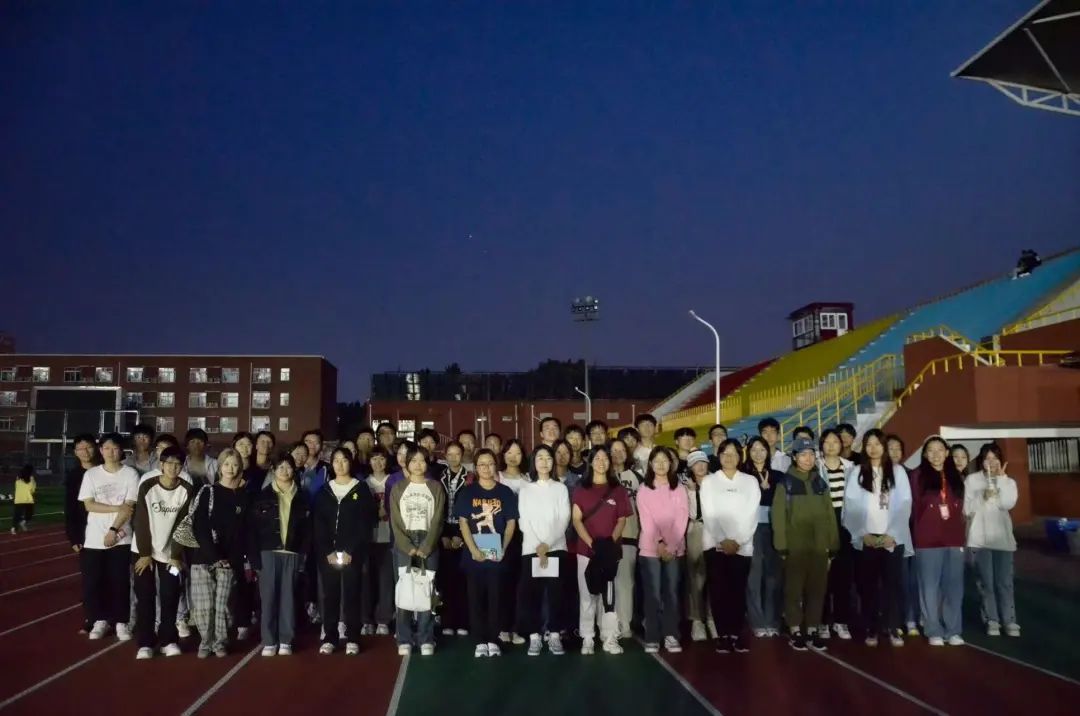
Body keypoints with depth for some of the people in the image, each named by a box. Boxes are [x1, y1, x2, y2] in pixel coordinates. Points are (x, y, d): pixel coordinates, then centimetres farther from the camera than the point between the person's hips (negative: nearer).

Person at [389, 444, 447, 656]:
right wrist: (409, 548, -10)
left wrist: (425, 548, -10)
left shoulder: (435, 487, 6)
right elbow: (395, 522, 2)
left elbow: (438, 520, 0)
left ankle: (426, 640, 3)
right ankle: (404, 640, 3)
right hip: (403, 545, 1)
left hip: (428, 545, 0)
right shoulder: (398, 488, 8)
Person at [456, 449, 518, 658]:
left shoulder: (505, 492, 5)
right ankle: (480, 641, 11)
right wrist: (473, 550, -12)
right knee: (476, 597, 4)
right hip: (474, 554, 0)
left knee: (496, 597, 4)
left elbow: (511, 523, 4)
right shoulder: (467, 492, 3)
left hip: (497, 554, 1)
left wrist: (503, 549, -7)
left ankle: (493, 640, 13)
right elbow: (463, 522, -2)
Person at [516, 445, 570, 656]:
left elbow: (564, 519, -1)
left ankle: (554, 635, 6)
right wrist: (537, 546, -11)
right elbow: (524, 521, 2)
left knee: (555, 592, -3)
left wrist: (548, 544, -12)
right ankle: (534, 636, 3)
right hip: (531, 548, 0)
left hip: (556, 547, 0)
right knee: (531, 592, -4)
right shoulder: (525, 489, 9)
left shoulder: (561, 488, 8)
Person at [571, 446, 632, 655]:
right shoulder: (581, 489, 4)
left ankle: (610, 639, 7)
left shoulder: (618, 490, 7)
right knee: (587, 594, 3)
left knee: (609, 595, 2)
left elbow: (622, 520, 5)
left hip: (610, 550, 1)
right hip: (586, 549, 0)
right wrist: (591, 543, -14)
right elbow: (576, 520, -2)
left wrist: (611, 542, -11)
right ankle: (587, 639, 8)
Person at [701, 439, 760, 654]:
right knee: (719, 590, -2)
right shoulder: (708, 481, 7)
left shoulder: (750, 481, 9)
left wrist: (737, 541, -10)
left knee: (738, 590, 0)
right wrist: (723, 540, -11)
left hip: (742, 545, 1)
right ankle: (723, 634, 5)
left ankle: (737, 634, 8)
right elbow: (709, 514, -1)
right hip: (715, 543, 0)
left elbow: (751, 514, 1)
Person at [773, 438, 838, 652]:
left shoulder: (821, 483, 11)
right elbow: (778, 515, -6)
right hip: (795, 546, -4)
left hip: (819, 545, 4)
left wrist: (833, 543, 5)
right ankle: (796, 631, 13)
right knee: (794, 589, 3)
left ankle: (813, 630, 19)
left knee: (817, 589, 8)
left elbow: (830, 515, 10)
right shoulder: (786, 483, -3)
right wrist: (782, 545, -11)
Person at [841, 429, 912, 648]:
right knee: (868, 585, 3)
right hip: (865, 539, 0)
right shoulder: (856, 472, 6)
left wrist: (893, 534, -10)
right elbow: (850, 506, 0)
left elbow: (905, 505, 0)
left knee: (892, 583, -1)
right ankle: (871, 629, 9)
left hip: (893, 538, 0)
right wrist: (862, 534, -9)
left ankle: (893, 629, 6)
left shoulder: (897, 471, 6)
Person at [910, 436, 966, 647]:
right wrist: (917, 537, -4)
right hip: (928, 541, -3)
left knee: (954, 587, 7)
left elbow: (960, 509, 12)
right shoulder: (919, 476, -1)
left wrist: (962, 536, 7)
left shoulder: (955, 477, 11)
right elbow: (914, 508, -1)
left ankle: (953, 630, 16)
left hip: (953, 539, 4)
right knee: (930, 587, 2)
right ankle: (934, 631, 9)